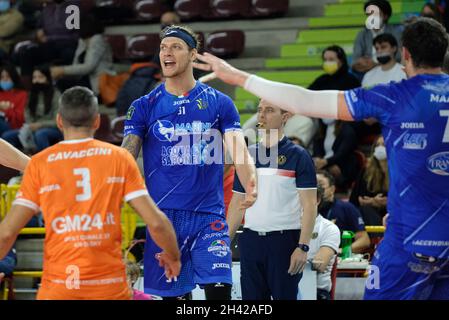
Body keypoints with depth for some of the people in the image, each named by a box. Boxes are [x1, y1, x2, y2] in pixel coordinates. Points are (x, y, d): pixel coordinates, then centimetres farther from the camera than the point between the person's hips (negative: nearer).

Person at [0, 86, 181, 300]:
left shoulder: (39, 163, 1)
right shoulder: (119, 157, 3)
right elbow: (155, 221, -1)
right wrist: (173, 256, 17)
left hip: (59, 286, -1)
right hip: (110, 286, 1)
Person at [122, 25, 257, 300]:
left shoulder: (219, 103, 5)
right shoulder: (144, 107, 6)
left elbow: (239, 150, -6)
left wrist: (250, 185, -27)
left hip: (209, 217, -1)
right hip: (163, 216, 1)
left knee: (219, 289, -13)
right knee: (174, 295, 3)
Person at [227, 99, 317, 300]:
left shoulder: (298, 156, -3)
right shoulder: (247, 155, 11)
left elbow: (309, 205, -8)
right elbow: (237, 204, 15)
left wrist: (303, 246, -17)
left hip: (284, 240, -5)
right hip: (251, 240, 5)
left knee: (284, 296, -2)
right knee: (252, 298, 5)